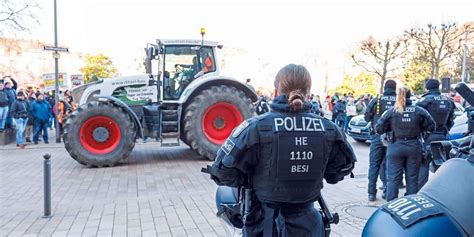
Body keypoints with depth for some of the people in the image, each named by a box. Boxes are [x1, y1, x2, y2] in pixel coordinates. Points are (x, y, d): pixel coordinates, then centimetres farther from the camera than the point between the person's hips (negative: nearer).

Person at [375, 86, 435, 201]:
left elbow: (379, 128, -6)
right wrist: (418, 129, 14)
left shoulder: (391, 112, -7)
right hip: (414, 147, 1)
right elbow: (431, 125, 0)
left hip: (396, 147, -1)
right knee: (412, 179, 11)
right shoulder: (419, 111, -4)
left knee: (393, 179, 4)